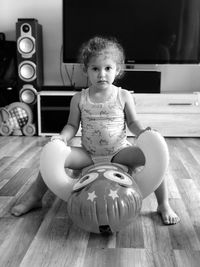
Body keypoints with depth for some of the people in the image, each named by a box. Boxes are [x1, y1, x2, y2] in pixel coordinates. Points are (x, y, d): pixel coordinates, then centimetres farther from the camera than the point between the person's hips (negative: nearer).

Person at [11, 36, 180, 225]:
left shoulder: (124, 96, -2)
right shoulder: (79, 99, 0)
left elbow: (133, 123, 4)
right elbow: (72, 125, 6)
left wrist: (143, 132, -17)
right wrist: (63, 137, -15)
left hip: (119, 153, -1)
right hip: (88, 155, 1)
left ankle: (163, 205, -7)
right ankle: (34, 198, 4)